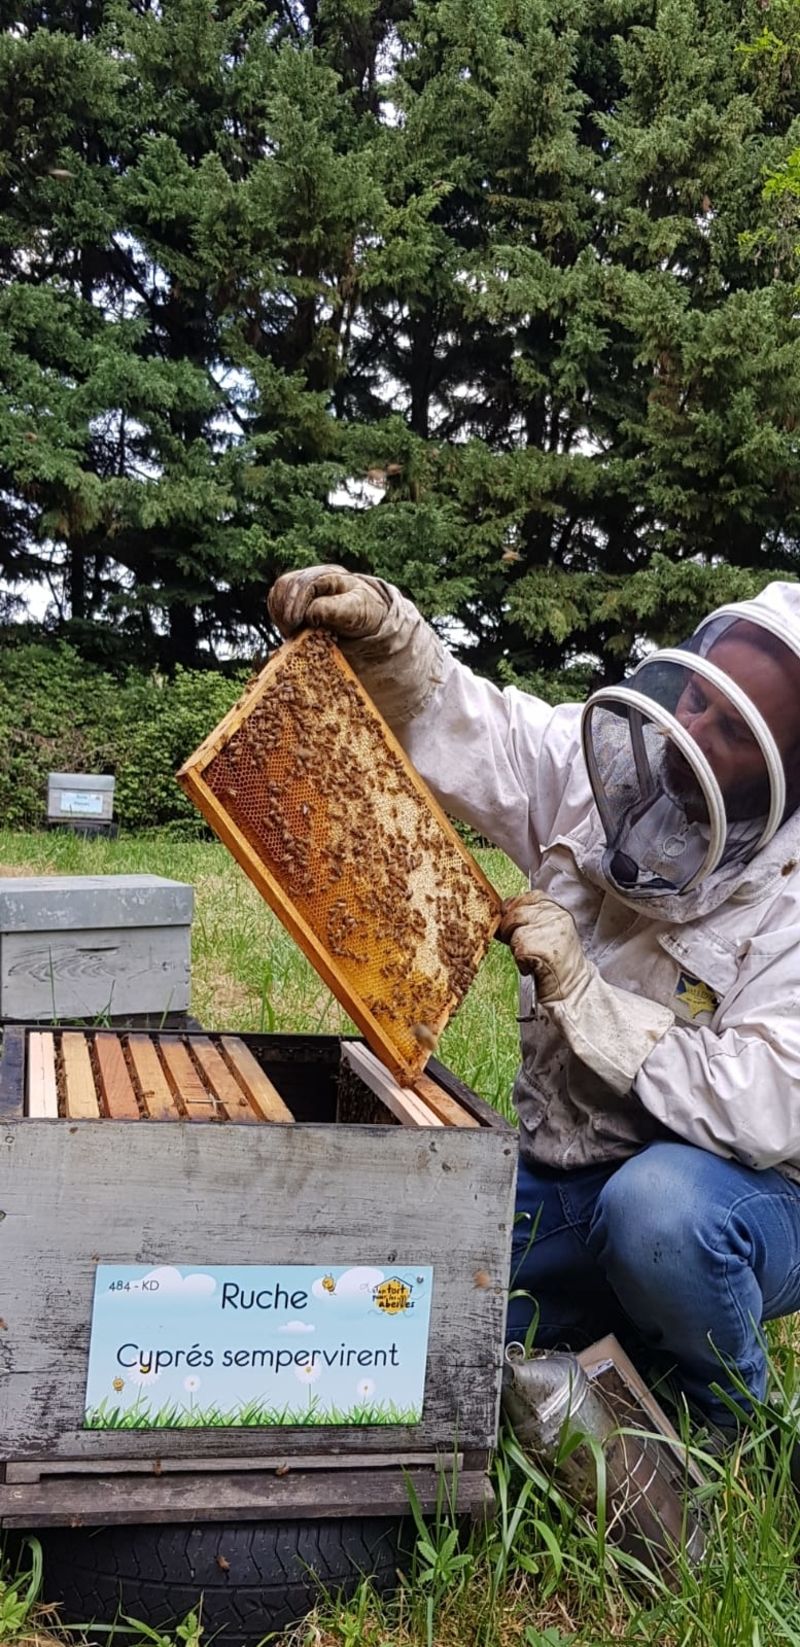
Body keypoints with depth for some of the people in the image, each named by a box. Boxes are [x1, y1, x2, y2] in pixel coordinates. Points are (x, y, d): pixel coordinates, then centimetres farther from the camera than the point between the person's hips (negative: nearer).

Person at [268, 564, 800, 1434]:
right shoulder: (608, 766, -8)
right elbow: (457, 720, -2)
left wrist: (581, 991, -29)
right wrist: (380, 629, -22)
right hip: (562, 1182, 5)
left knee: (656, 1206, -39)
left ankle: (723, 1417, -5)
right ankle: (622, 1308, 19)